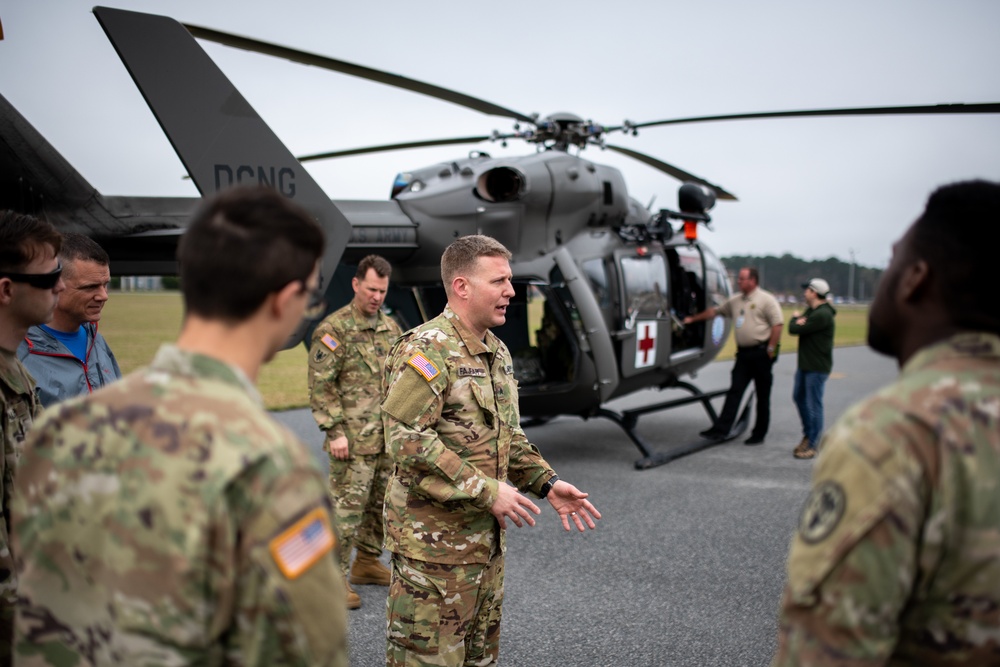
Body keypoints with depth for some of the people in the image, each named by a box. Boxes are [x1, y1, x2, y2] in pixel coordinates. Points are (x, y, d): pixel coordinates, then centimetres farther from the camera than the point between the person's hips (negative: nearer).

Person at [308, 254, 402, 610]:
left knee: (381, 504, 16)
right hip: (353, 441, -7)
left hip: (388, 439, 7)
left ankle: (367, 562, 32)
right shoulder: (334, 329, -9)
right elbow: (321, 386, -12)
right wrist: (335, 432, -16)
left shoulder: (391, 327, 12)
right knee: (346, 508, -4)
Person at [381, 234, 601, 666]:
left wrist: (546, 483, 7)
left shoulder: (497, 353, 12)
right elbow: (407, 440, -26)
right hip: (435, 541, -9)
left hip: (487, 536, 9)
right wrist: (486, 491, -23)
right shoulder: (425, 350, -17)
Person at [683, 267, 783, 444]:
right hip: (743, 353, 6)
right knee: (734, 392, 0)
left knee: (762, 395, 4)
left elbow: (778, 324, -12)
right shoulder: (735, 300, 15)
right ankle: (721, 430, -4)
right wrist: (692, 319, 25)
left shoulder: (766, 300, -6)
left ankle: (759, 434, 12)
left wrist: (771, 348, -17)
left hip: (761, 353, -6)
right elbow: (714, 311, 24)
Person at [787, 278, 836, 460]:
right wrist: (799, 320, -16)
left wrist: (796, 318, 2)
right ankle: (808, 434, 34)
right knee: (799, 397, 19)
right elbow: (793, 329, 6)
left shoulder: (822, 315, -20)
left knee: (813, 404, -4)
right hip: (805, 363, 11)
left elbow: (795, 329, -20)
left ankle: (812, 445, 3)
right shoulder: (811, 310, 13)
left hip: (817, 367, -10)